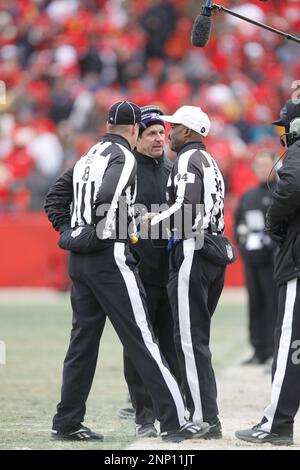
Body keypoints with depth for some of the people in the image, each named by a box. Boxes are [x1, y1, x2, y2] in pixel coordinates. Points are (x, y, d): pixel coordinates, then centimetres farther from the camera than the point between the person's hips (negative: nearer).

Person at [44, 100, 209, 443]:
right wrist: (101, 235, -14)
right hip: (110, 257, -9)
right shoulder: (122, 157, -8)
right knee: (141, 339, -8)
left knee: (83, 339, 12)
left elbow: (55, 198, 20)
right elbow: (107, 196, -25)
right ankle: (174, 422, -7)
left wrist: (69, 232, 12)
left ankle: (67, 424, 13)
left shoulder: (88, 157, 17)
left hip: (79, 260, 9)